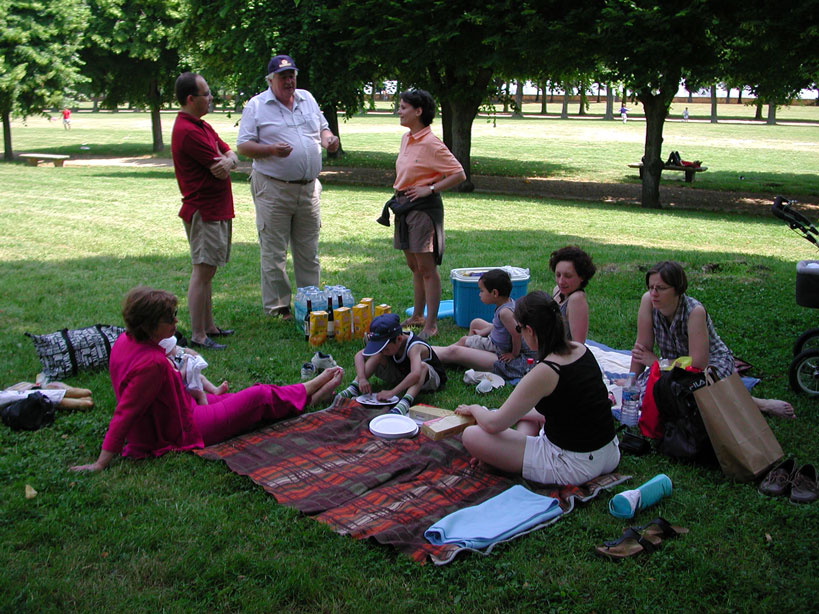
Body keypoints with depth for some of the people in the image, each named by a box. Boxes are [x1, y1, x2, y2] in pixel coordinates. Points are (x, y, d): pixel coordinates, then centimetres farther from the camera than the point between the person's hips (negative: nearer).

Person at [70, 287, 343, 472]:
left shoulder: (124, 341, -5)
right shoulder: (153, 363, -33)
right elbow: (124, 414, -31)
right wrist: (101, 464, -28)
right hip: (184, 432, -10)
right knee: (259, 396, 4)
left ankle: (312, 394, 33)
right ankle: (310, 391, 30)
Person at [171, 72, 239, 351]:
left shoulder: (202, 126, 16)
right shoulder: (188, 131, -18)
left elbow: (231, 154, 12)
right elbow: (220, 169, -18)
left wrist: (228, 160, -11)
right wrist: (223, 163, 5)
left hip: (217, 210, 10)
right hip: (204, 210, -10)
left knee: (207, 271, 15)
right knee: (202, 272, -7)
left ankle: (209, 326, 24)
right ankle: (198, 335, -3)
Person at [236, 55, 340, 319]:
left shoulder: (307, 99, 14)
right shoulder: (256, 105, -1)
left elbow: (323, 128, 23)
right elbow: (243, 146, -5)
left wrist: (328, 139, -1)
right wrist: (271, 150, -22)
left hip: (308, 187, 5)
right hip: (273, 190, -4)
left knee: (308, 252, 12)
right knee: (273, 253, 0)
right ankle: (277, 308, 10)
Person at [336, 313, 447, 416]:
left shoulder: (414, 346, -35)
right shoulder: (388, 342, -17)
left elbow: (416, 374, -53)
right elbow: (359, 355, -17)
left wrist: (391, 392, -56)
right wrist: (362, 378, -33)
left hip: (429, 378, -6)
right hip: (401, 377, 6)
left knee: (422, 366, -40)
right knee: (377, 356, -12)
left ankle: (405, 402, -57)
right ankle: (354, 388, -21)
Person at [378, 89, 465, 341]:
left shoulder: (431, 144, -15)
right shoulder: (406, 138, 11)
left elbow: (459, 174, -15)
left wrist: (430, 189, -17)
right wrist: (399, 197, 15)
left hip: (423, 207, -9)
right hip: (404, 205, 9)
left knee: (427, 268, -4)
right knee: (415, 267, 16)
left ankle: (431, 325, 2)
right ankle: (417, 316, 27)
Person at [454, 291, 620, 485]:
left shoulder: (545, 372, -23)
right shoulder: (580, 349, 1)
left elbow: (494, 424, -14)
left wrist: (474, 409, 8)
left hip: (574, 466, -8)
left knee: (471, 436, -9)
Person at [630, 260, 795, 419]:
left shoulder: (694, 311, -30)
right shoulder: (648, 301, -19)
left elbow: (698, 364, -31)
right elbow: (643, 347, -14)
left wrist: (656, 361, -22)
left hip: (711, 362, -8)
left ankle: (759, 404, -14)